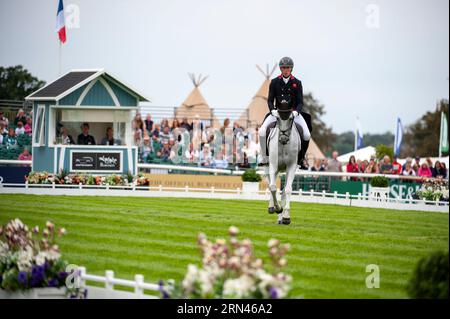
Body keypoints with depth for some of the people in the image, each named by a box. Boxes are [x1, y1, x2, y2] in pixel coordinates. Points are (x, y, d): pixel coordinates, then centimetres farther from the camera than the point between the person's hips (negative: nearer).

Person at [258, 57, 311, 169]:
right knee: (262, 132, -20)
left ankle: (301, 158, 5)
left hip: (293, 112, -1)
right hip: (277, 112, 1)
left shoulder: (297, 83, 2)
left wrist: (296, 111, -21)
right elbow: (270, 100, 2)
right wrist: (272, 110, -18)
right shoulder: (274, 82, 3)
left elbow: (300, 102, -1)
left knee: (307, 135, -19)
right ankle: (265, 158, -1)